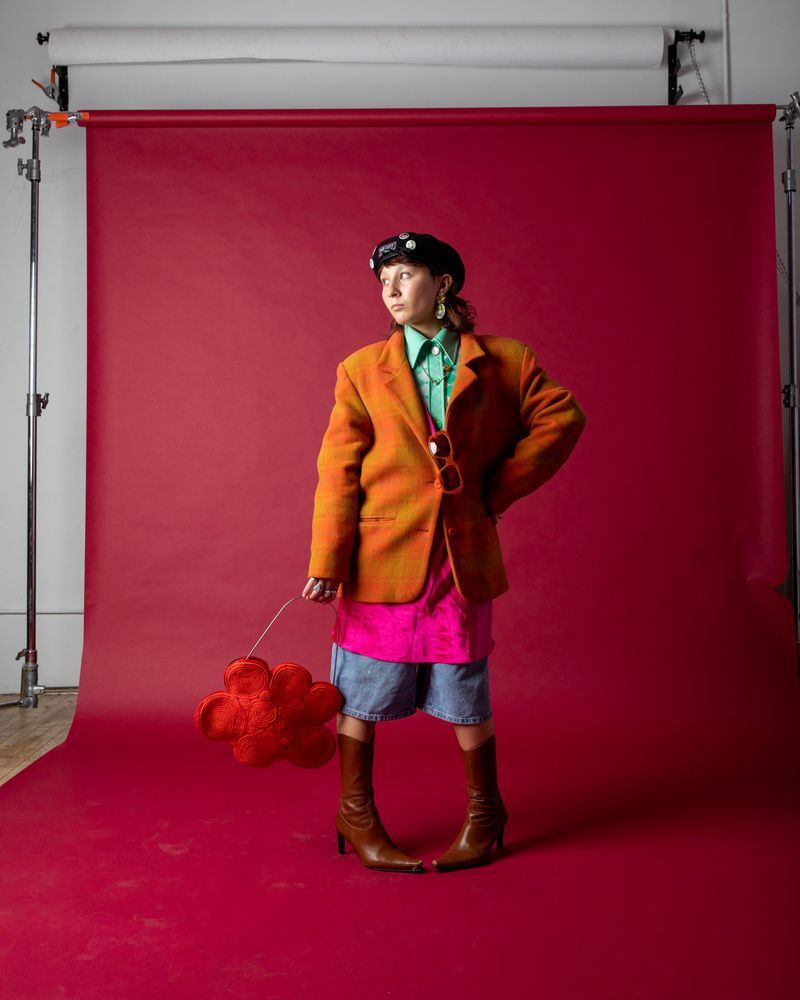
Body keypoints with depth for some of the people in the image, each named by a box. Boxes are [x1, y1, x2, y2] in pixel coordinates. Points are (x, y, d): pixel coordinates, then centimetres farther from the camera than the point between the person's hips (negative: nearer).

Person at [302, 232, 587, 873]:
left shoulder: (504, 363, 3)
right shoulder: (362, 371, 2)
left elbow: (561, 417, 7)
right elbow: (338, 472, -2)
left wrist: (497, 488, 2)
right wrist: (326, 564, -7)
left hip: (463, 557, 0)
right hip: (381, 556, 0)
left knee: (465, 694, 9)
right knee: (363, 691, 8)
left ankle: (484, 810, 32)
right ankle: (356, 813, 28)